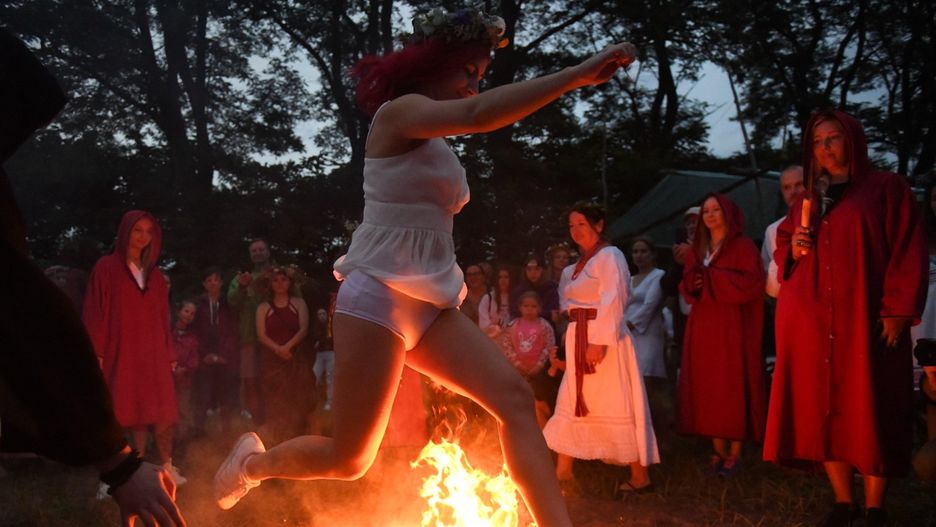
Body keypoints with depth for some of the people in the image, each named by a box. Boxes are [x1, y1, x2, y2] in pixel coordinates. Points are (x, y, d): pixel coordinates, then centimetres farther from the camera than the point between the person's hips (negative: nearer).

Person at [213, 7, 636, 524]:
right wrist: (578, 73, -28)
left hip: (431, 306, 8)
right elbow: (478, 114, -28)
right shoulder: (398, 113, -8)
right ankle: (253, 462, 30)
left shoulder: (435, 142, 19)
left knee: (514, 397, -13)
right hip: (378, 299, -8)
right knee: (349, 459, 1)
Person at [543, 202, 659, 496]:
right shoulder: (577, 266, 19)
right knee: (573, 405, 9)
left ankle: (640, 477, 4)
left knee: (615, 408, -5)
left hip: (603, 339, -9)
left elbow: (613, 301, -18)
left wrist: (600, 341, -25)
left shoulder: (609, 256, -7)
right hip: (579, 342, 9)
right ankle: (563, 472, 15)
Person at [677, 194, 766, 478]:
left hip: (732, 327, -5)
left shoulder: (743, 246, -1)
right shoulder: (697, 249, 18)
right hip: (702, 328, 6)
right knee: (707, 388, 3)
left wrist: (710, 278, -14)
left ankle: (735, 453, 2)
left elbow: (752, 282, -13)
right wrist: (692, 284, -6)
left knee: (733, 388, -4)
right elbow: (686, 287, 17)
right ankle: (719, 451, 11)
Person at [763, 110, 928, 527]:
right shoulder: (805, 201, 18)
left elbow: (907, 253, -4)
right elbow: (781, 250, 23)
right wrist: (793, 250, -1)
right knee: (822, 407, 3)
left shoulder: (886, 188, 3)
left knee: (869, 409, -1)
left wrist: (897, 312, -13)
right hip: (811, 320, 4)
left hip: (864, 319, -4)